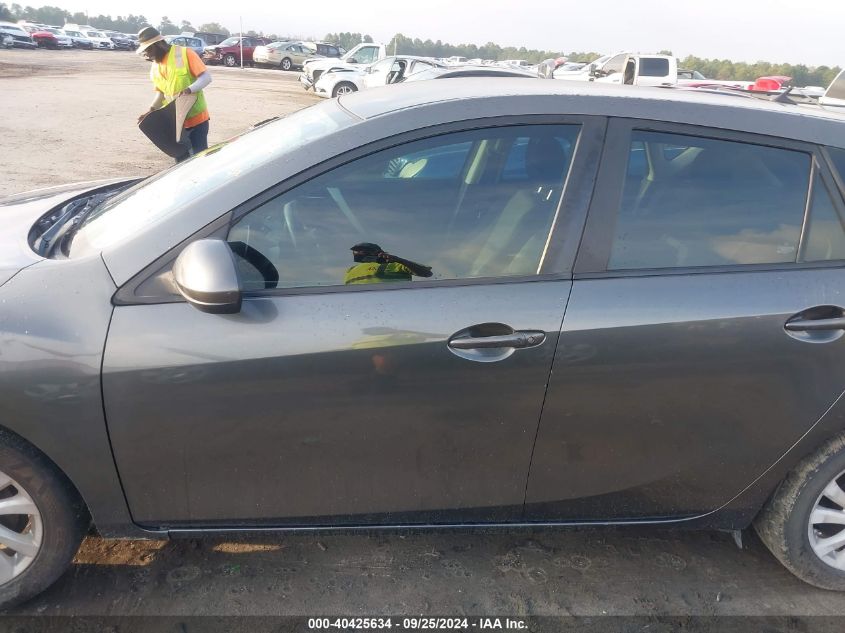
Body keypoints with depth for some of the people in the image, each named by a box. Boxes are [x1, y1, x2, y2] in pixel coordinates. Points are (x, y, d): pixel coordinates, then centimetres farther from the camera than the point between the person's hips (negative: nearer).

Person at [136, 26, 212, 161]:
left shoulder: (184, 54, -12)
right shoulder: (155, 67, 9)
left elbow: (206, 77, -16)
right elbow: (161, 92, 16)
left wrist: (189, 89, -32)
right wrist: (152, 110, -1)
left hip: (196, 117, -6)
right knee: (180, 159, 10)